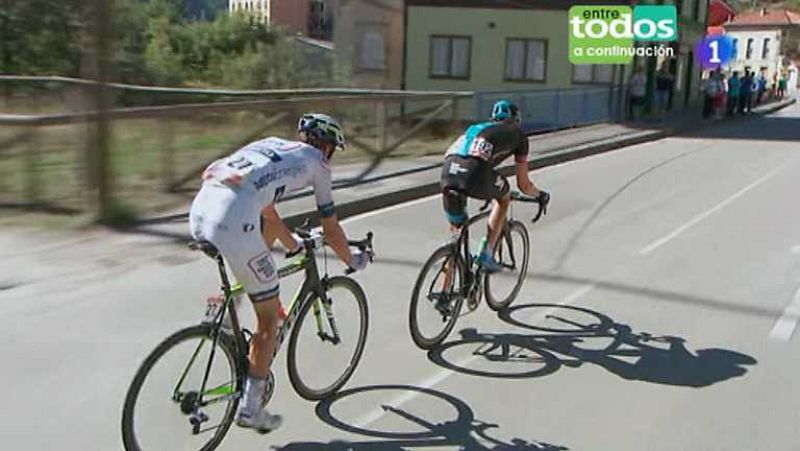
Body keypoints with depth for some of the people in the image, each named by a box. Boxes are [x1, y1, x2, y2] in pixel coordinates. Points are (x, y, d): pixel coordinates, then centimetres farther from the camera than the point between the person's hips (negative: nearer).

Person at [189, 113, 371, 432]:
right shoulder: (316, 161, 16)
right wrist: (354, 261, 38)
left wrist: (293, 244, 57)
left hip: (199, 211, 7)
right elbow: (331, 231, 20)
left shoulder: (271, 145, 32)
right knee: (269, 317, 10)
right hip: (232, 224, -7)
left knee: (270, 226, 34)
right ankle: (250, 408, 19)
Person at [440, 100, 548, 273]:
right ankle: (487, 254, 21)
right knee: (504, 197, 28)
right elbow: (523, 185, 25)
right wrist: (540, 195, 47)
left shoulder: (477, 127, 38)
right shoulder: (517, 133, 26)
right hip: (475, 173, -4)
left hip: (448, 170, 4)